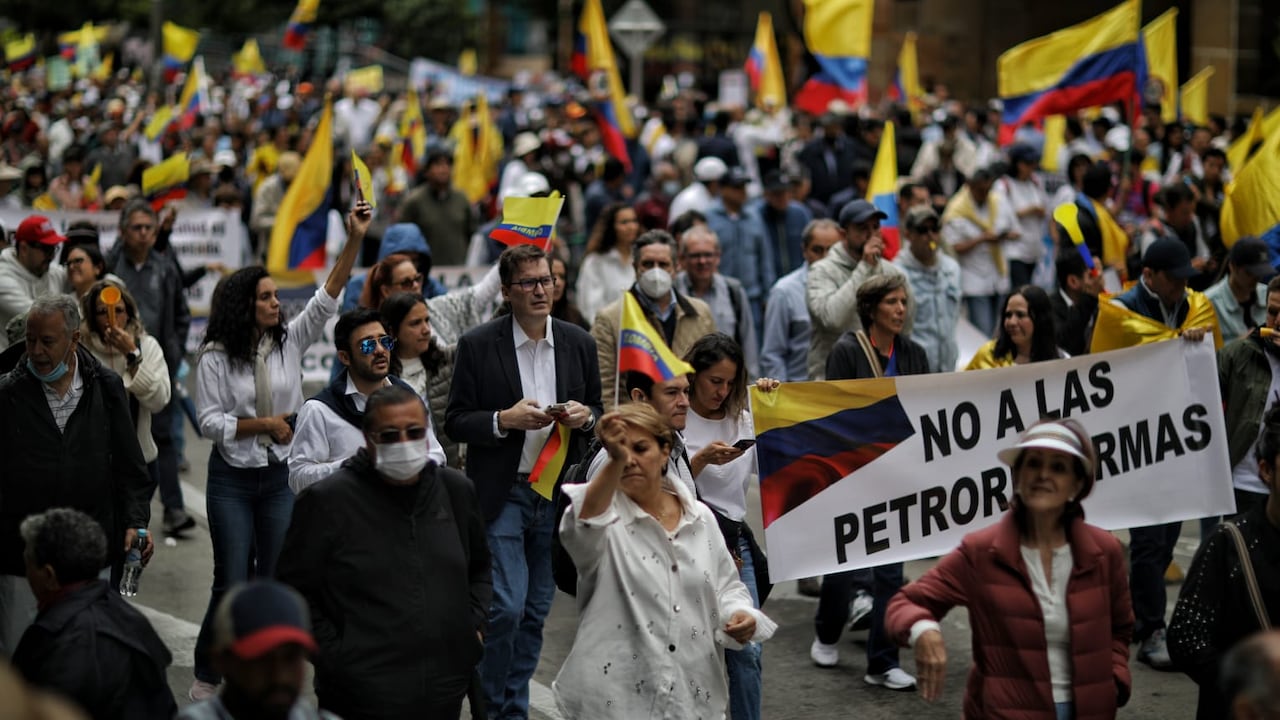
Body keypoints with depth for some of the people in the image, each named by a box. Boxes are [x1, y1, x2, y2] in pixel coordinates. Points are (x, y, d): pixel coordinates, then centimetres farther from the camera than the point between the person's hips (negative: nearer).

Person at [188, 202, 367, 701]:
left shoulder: (289, 340, 0)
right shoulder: (216, 357, -9)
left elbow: (327, 298, -9)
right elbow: (210, 421, -9)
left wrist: (355, 239, -19)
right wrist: (265, 424, -15)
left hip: (280, 477, 3)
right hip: (232, 480, -3)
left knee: (273, 583, 7)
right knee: (232, 584, -1)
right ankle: (206, 675, 16)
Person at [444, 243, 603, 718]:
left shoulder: (579, 344, 6)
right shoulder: (478, 345, -5)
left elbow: (597, 415, 15)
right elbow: (455, 423, -4)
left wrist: (584, 415, -8)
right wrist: (505, 419, -20)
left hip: (557, 494, 4)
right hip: (502, 495, -4)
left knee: (536, 610, 10)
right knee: (506, 607, -10)